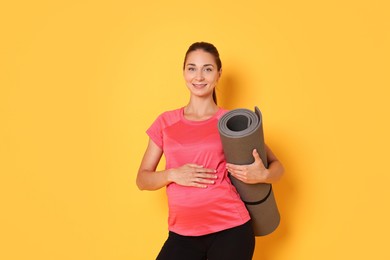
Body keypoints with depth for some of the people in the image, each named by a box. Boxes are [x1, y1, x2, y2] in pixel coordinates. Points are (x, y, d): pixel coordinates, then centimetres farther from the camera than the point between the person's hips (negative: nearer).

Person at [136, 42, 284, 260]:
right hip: (183, 235, 2)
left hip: (230, 230, -1)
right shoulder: (166, 123, 6)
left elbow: (277, 166, 6)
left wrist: (262, 175, -16)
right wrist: (172, 174, -12)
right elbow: (142, 180, 7)